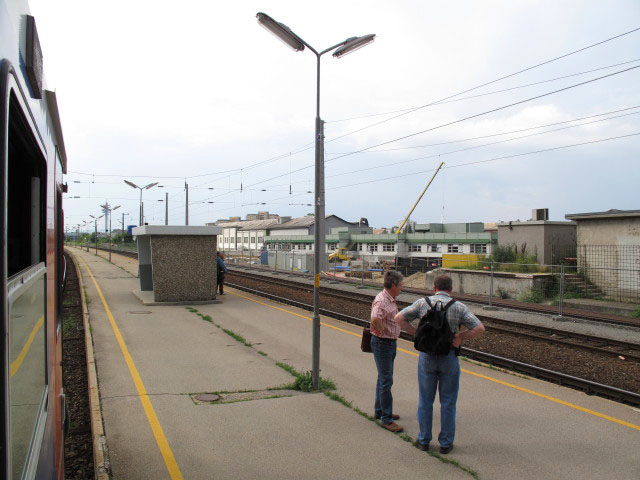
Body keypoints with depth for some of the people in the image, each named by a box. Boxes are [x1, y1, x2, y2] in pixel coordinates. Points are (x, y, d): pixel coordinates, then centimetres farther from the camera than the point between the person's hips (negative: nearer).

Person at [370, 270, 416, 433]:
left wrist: (418, 332, 24)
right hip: (382, 343, -10)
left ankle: (380, 411, 31)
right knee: (386, 380, -6)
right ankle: (386, 419, -1)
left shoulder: (392, 301, 11)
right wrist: (382, 331, -23)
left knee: (383, 378, 19)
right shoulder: (381, 300, -22)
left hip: (390, 343, 10)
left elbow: (400, 321, 22)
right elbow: (375, 319, -40)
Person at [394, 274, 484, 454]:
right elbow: (479, 328, -12)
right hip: (449, 358, -1)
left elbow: (398, 318, -3)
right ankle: (445, 443, 16)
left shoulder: (423, 303, -3)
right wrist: (460, 338, -5)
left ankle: (424, 440, 20)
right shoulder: (459, 306, -5)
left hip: (427, 356, 1)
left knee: (425, 400, 12)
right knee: (448, 402, 10)